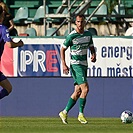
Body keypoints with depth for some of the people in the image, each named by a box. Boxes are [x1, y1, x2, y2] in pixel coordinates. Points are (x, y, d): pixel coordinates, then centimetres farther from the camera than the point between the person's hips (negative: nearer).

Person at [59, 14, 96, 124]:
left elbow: (91, 47, 19)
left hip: (84, 65, 7)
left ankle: (64, 112, 14)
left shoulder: (88, 34, 7)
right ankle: (81, 114, -9)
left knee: (78, 91, 6)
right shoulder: (71, 36, -10)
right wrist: (64, 64, -10)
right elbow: (63, 49, -2)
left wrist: (93, 55, -3)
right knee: (85, 88, -16)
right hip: (75, 64, -7)